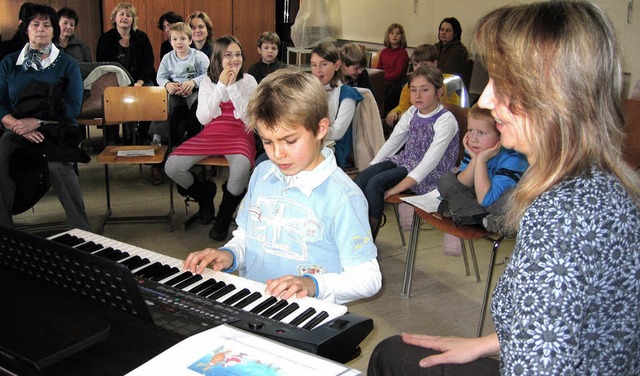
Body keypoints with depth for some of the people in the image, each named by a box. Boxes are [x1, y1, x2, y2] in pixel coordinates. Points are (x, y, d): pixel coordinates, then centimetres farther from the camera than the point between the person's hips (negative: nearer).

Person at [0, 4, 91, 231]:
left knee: (57, 166, -33)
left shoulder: (67, 64, 9)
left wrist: (36, 121, -13)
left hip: (56, 129, -2)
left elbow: (73, 107, -2)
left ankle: (81, 230, -23)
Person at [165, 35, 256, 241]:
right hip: (211, 134, 3)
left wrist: (232, 87, -17)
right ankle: (204, 195, 12)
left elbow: (249, 118, -11)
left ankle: (224, 216, -11)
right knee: (172, 166, -20)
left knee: (242, 166, -39)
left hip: (239, 135, -2)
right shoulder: (208, 82, 5)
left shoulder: (248, 81, 0)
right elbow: (203, 118, -7)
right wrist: (221, 86, -14)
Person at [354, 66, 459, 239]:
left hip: (429, 174, -7)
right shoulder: (412, 112, 8)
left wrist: (395, 189, -28)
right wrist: (371, 167, -4)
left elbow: (430, 161, -23)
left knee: (375, 183, -26)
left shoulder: (446, 120, -15)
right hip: (405, 161, 7)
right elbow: (391, 143, 11)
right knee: (362, 177, -18)